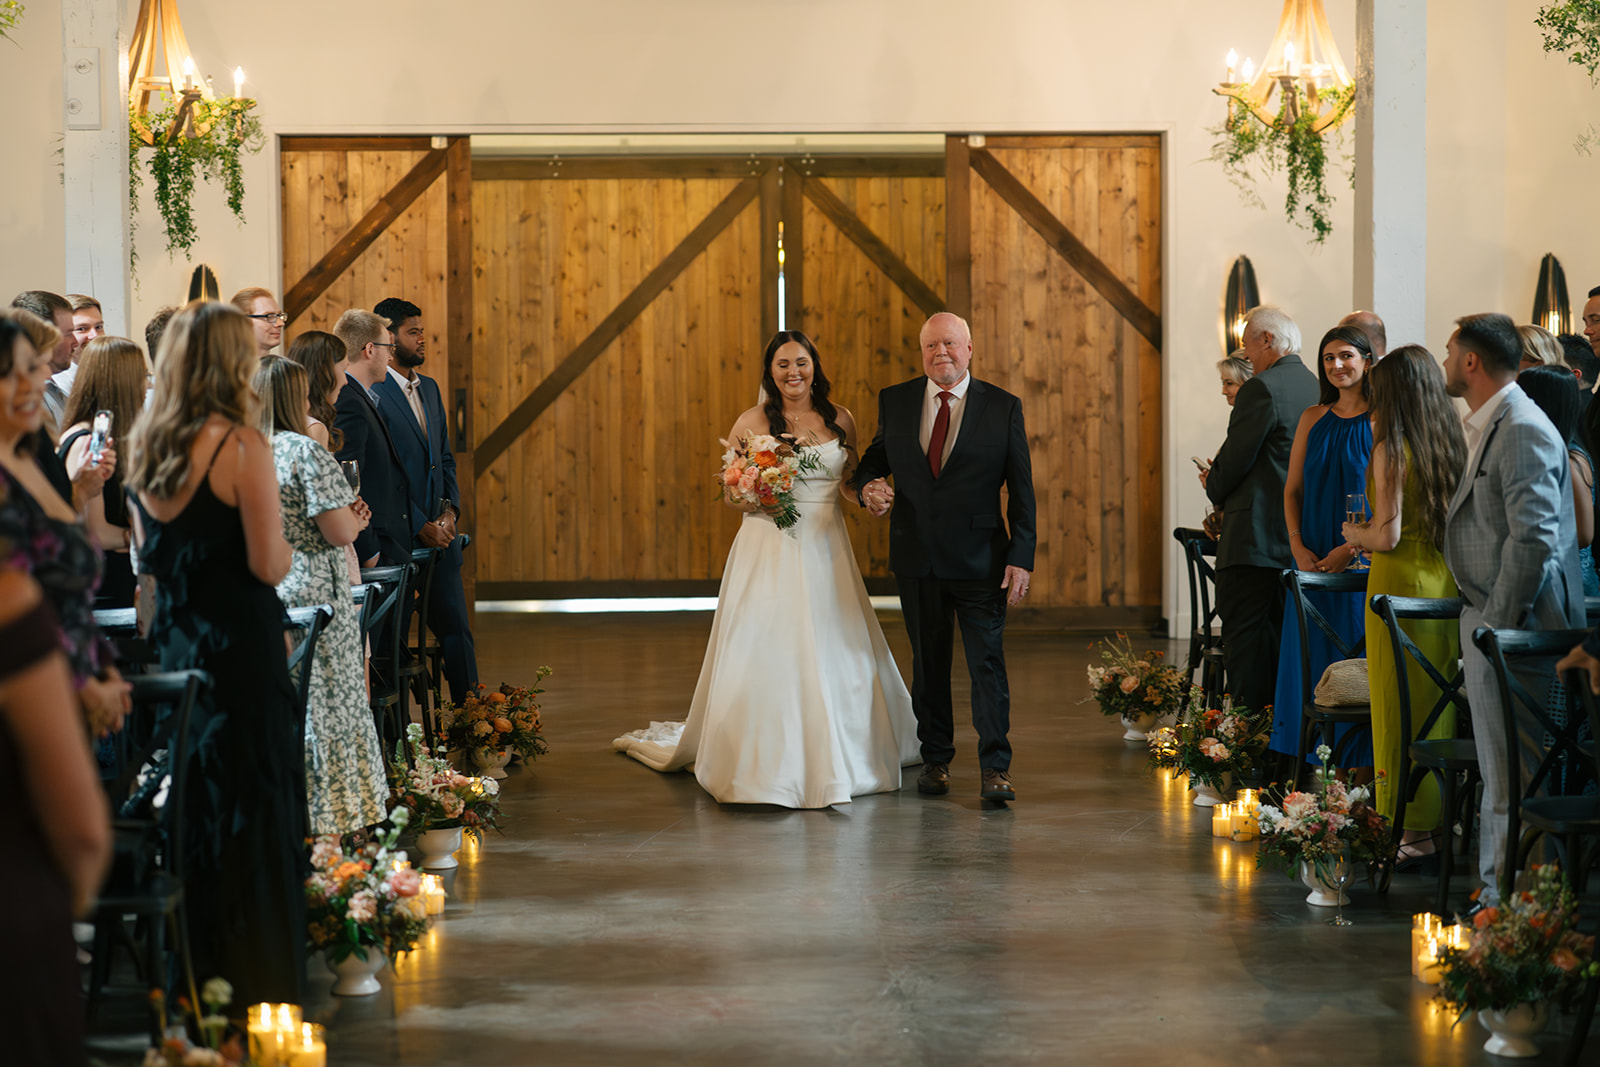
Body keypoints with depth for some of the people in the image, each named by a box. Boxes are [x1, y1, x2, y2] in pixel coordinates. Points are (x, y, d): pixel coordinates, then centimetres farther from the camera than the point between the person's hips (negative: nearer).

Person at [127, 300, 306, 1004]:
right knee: (252, 806, 3)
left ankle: (187, 970, 26)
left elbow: (144, 557, 12)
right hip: (240, 650, -7)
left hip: (171, 646, 7)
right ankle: (255, 975, 9)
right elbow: (269, 566, -17)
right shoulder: (242, 446, -16)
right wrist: (285, 542, 2)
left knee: (182, 803, 16)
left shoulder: (146, 446, 5)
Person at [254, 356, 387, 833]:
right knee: (324, 704, 2)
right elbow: (338, 531, -17)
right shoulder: (305, 452, -13)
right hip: (310, 593, -7)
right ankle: (328, 813, 6)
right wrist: (358, 517, 5)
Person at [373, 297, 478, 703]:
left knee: (456, 626, 9)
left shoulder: (428, 387, 14)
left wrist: (451, 510, 2)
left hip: (439, 529, 7)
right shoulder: (372, 394, -12)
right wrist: (420, 526, -13)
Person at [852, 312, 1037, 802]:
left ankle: (995, 768, 0)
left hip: (980, 558, -2)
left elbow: (1021, 490, 0)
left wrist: (1021, 557, -8)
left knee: (988, 662, -4)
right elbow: (874, 458, 15)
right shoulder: (894, 401, 6)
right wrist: (868, 486, -10)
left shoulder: (1003, 407, 0)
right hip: (916, 559, 2)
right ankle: (935, 758, 22)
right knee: (928, 663, 10)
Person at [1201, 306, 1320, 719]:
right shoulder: (1316, 389, 13)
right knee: (1279, 631, 14)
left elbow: (1235, 459, -13)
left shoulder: (1261, 389, -14)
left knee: (1245, 631, -6)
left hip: (1255, 536, -9)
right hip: (1300, 536, 9)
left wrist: (1213, 485, 9)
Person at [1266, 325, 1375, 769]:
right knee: (1309, 661, 6)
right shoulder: (1313, 419, 9)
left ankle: (1360, 763, 3)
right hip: (1313, 561, 5)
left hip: (1361, 560, -5)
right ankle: (1310, 766, 11)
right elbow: (1292, 490, 10)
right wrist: (1298, 546, -4)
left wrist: (1351, 549, -18)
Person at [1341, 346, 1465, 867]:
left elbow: (1387, 536, -16)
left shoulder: (1392, 450, -12)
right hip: (1446, 583, 7)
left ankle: (1415, 830, 2)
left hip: (1400, 582, -7)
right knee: (1436, 705, 13)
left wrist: (1355, 533, 5)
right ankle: (1440, 820, 19)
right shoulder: (1454, 446, 8)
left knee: (1400, 707, -1)